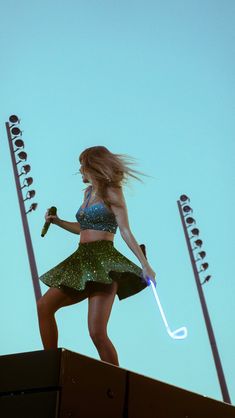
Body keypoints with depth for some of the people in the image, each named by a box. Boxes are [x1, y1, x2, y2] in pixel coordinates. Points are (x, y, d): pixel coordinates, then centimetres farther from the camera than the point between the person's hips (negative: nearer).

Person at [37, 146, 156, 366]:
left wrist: (145, 265, -16)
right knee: (44, 306, 2)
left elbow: (126, 232, -8)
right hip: (82, 261, 9)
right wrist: (57, 221, 22)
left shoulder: (111, 192, -2)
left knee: (97, 332, -18)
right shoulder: (88, 192, 21)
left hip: (104, 261, -9)